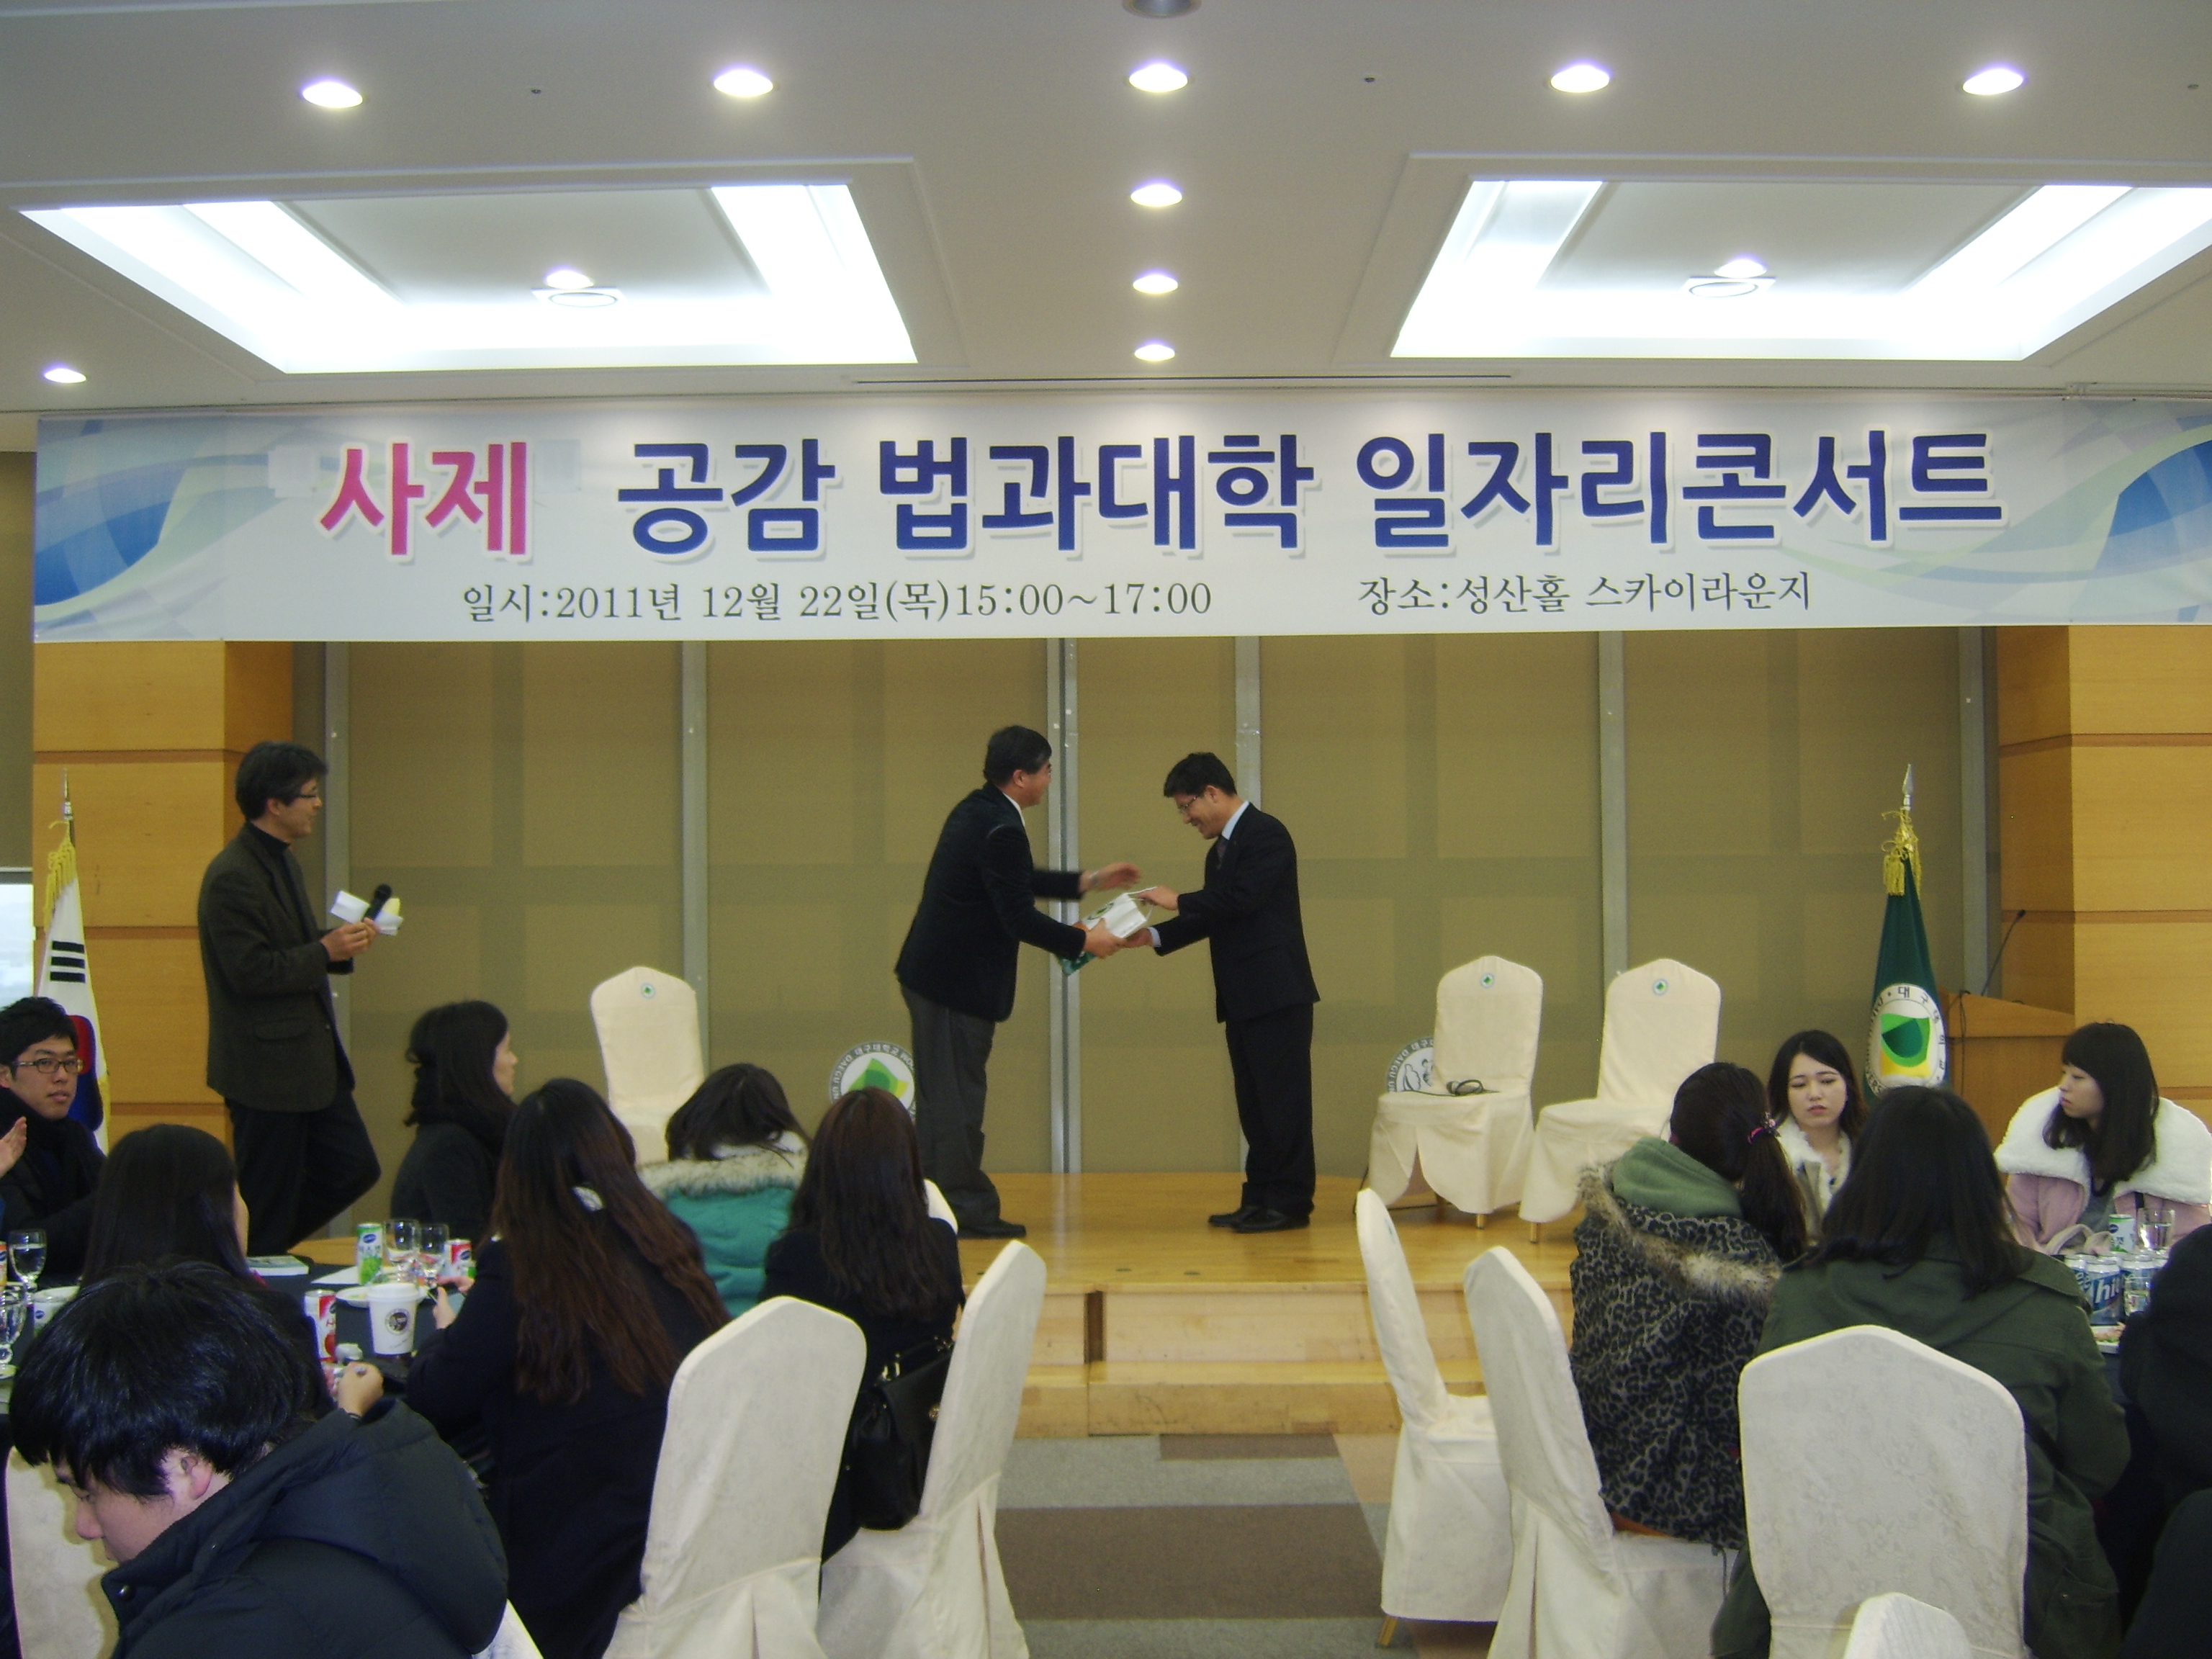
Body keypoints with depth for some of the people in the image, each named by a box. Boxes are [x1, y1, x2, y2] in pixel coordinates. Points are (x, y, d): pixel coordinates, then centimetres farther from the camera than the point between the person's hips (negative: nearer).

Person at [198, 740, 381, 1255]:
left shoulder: (282, 861, 13)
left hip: (310, 1057, 10)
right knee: (268, 1206, 1)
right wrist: (325, 952, -18)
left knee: (354, 1170, 12)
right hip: (267, 1064, -10)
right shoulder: (232, 877, -18)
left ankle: (265, 1254, 27)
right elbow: (249, 972, -23)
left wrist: (341, 945, 3)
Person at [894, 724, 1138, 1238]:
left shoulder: (976, 812, 11)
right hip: (958, 982, -10)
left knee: (942, 1097, 15)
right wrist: (1084, 942, -10)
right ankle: (965, 1209, 8)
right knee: (957, 1097, -1)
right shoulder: (1000, 829, -21)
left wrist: (1088, 881, 22)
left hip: (933, 972, 10)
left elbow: (1019, 882, 23)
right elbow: (1019, 917, -21)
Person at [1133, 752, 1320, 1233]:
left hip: (1276, 993, -10)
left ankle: (1290, 1201, -1)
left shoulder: (1265, 833, -10)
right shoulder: (1220, 850, 19)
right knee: (1253, 1102, 11)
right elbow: (1212, 919, 21)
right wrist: (1155, 936, 9)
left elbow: (1241, 899, -21)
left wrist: (1178, 900, -10)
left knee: (1283, 1099, -5)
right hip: (1242, 998, 10)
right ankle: (1260, 1199, 16)